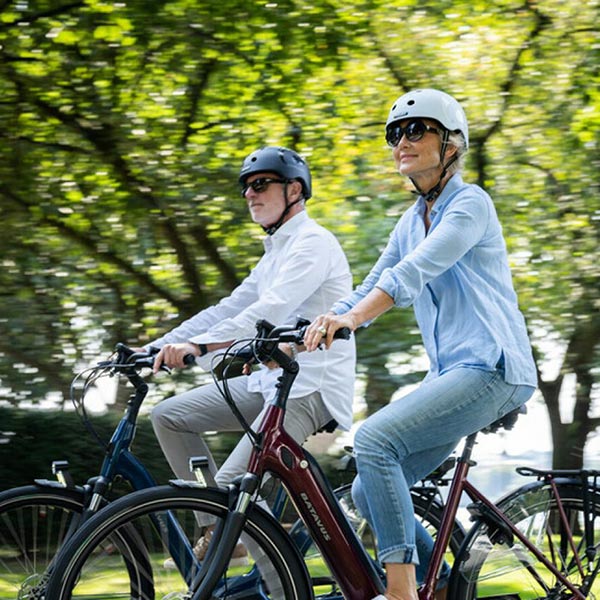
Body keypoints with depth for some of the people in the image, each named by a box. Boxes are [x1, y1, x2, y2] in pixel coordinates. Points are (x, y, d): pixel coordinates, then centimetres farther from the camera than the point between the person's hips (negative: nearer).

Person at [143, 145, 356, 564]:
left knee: (232, 484, -21)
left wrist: (198, 345, -38)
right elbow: (227, 310, 18)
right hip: (274, 379, 10)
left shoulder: (313, 242, -10)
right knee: (169, 416, 3)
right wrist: (155, 348, 8)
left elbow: (272, 309, -26)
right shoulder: (276, 252, 21)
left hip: (311, 387, -10)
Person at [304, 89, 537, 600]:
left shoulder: (471, 203, -6)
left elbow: (417, 269, -23)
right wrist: (300, 338, -2)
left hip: (492, 370, -8)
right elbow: (372, 286, 12)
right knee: (369, 492, 1)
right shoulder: (411, 221, 18)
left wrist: (352, 318, -37)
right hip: (450, 375, 8)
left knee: (374, 440, -25)